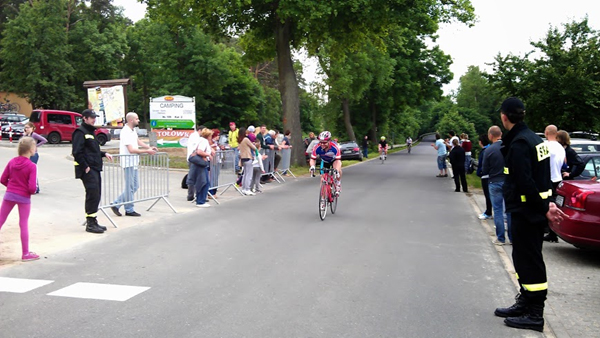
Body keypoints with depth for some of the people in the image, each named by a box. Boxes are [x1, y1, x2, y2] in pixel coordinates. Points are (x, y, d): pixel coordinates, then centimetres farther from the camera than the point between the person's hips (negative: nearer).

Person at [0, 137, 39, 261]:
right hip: (24, 197, -4)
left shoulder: (12, 162, -1)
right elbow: (32, 187, -19)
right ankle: (25, 253, 13)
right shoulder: (32, 166, -16)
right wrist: (32, 192, 2)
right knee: (24, 225, 5)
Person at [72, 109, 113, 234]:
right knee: (93, 194, -12)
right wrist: (85, 167, -19)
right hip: (87, 170, -10)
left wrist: (104, 154, 13)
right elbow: (77, 152, -17)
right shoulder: (80, 132, -9)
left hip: (95, 169, 10)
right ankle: (90, 223, -7)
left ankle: (93, 221, 19)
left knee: (95, 195, 12)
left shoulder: (90, 132, 21)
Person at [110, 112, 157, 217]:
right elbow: (131, 150, -22)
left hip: (134, 162, 10)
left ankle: (116, 204, 16)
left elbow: (138, 141, 24)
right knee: (130, 187, -1)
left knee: (135, 186, 12)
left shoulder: (133, 130, 12)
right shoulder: (125, 132, -18)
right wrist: (147, 151, -18)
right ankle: (129, 210, 9)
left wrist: (150, 147, 10)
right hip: (128, 162, -10)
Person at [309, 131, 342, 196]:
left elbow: (338, 160, -42)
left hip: (334, 160, -2)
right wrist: (312, 166, -50)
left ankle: (338, 185, -12)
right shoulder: (317, 148, -32)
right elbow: (312, 159, -28)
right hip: (325, 161, 3)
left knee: (338, 168, -35)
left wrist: (337, 171, -59)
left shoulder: (334, 147, -38)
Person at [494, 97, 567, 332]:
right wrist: (547, 202, 7)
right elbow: (540, 177, 13)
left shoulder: (518, 144, -20)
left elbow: (525, 182, -24)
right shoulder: (532, 138, 11)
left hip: (525, 211, -10)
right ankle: (525, 304, 31)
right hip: (532, 210, 10)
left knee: (529, 260, -2)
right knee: (524, 258, 19)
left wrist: (544, 207, -16)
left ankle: (535, 315, 6)